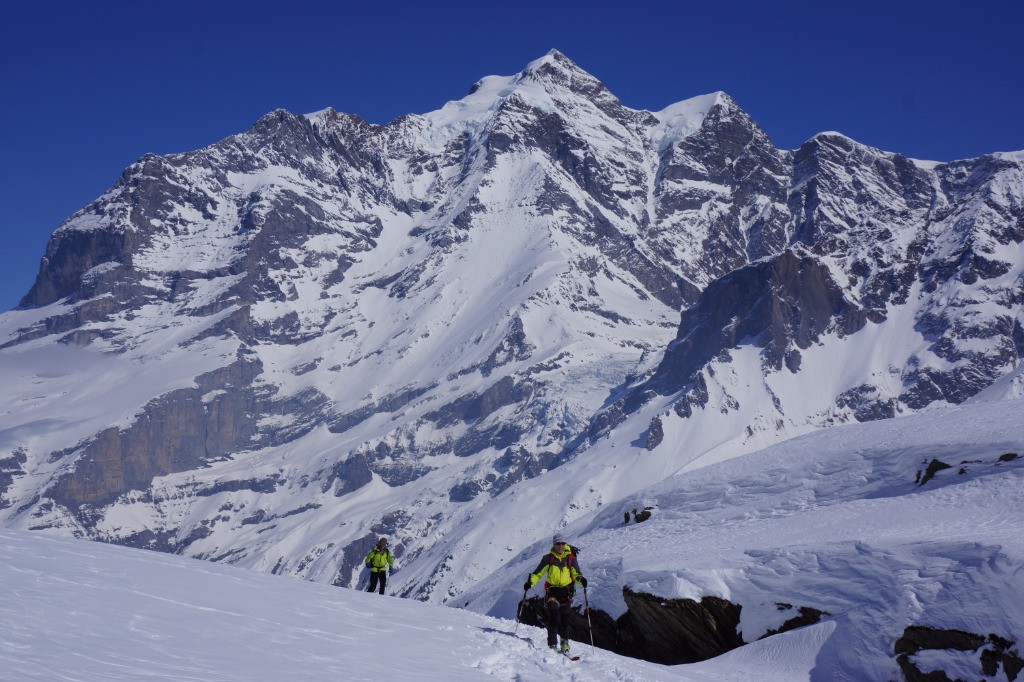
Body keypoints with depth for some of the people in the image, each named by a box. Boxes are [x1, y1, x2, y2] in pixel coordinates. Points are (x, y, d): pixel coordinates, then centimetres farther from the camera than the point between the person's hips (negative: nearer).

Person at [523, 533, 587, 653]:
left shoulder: (570, 558, 6)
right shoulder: (548, 558, 5)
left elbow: (575, 574, 0)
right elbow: (538, 573, 5)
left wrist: (580, 579, -21)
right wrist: (530, 582, -10)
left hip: (566, 590, 1)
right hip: (552, 590, -1)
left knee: (564, 618, 5)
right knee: (553, 616, -17)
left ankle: (565, 642, 25)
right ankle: (552, 643, -17)